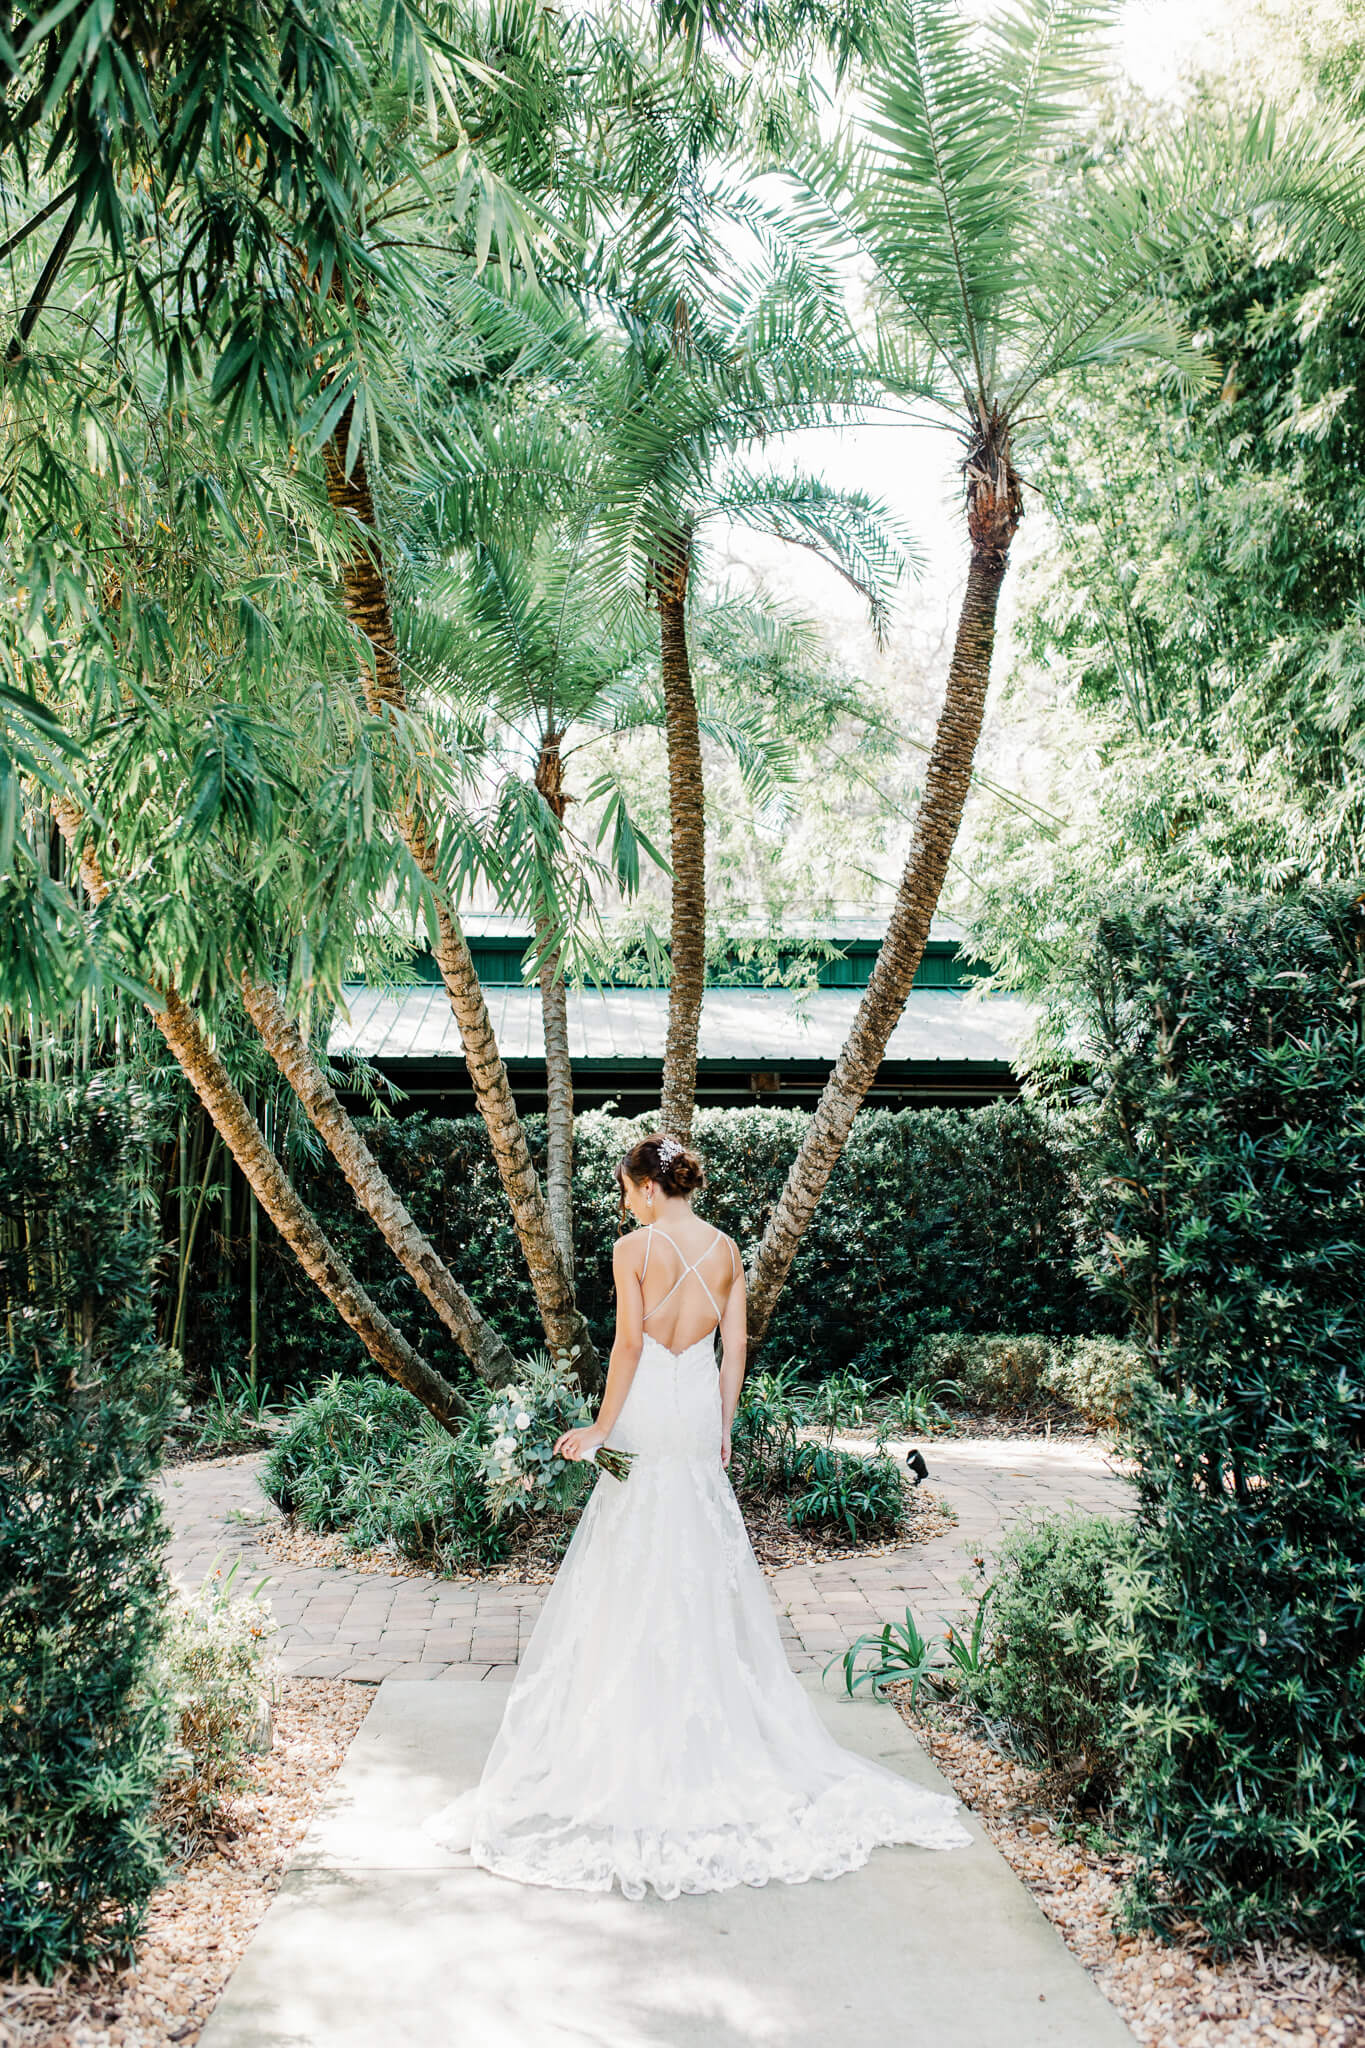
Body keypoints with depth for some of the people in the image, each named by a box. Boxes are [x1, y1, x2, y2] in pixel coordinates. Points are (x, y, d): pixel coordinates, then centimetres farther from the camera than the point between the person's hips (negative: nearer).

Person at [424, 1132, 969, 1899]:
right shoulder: (726, 1250, 4)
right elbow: (735, 1349, 5)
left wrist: (601, 1427, -8)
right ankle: (710, 1722, 22)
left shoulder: (635, 1249, -11)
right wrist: (723, 1428, 12)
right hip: (699, 1411, 5)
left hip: (646, 1413, -5)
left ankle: (638, 1738, 10)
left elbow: (629, 1344, -14)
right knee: (702, 1564, 13)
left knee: (637, 1568, 3)